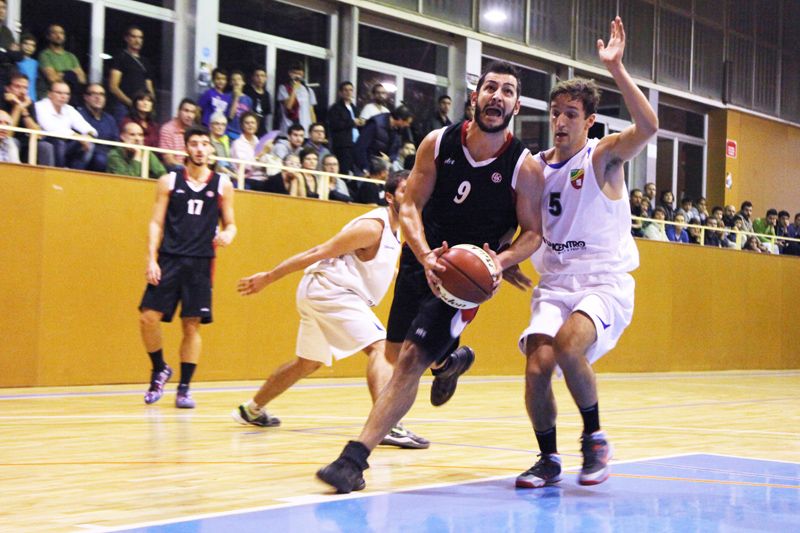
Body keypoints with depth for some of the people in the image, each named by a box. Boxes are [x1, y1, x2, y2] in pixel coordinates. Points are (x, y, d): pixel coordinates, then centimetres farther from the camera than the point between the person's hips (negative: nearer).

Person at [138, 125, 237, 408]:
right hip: (169, 259, 0)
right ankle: (160, 370, 16)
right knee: (148, 317, -8)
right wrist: (151, 259, -7)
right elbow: (157, 223, 4)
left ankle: (184, 388, 10)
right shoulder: (169, 181, 5)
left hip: (200, 263, 0)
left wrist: (227, 234, -12)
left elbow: (230, 224, 12)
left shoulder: (222, 185, 7)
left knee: (192, 325, 1)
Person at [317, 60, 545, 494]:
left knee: (411, 359, -17)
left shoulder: (524, 167, -14)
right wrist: (425, 255, -25)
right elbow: (411, 206, -6)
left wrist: (502, 262, -26)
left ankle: (355, 458, -16)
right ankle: (450, 359, 54)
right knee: (396, 351, 19)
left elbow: (533, 232, -6)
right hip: (423, 259, 5)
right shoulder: (437, 144, -8)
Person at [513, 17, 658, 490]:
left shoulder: (604, 156, -5)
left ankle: (595, 438, -6)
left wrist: (617, 68, -30)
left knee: (568, 345, -31)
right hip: (555, 285, 4)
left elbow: (648, 126, -25)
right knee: (538, 367, -16)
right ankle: (549, 459, 8)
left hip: (606, 283, -4)